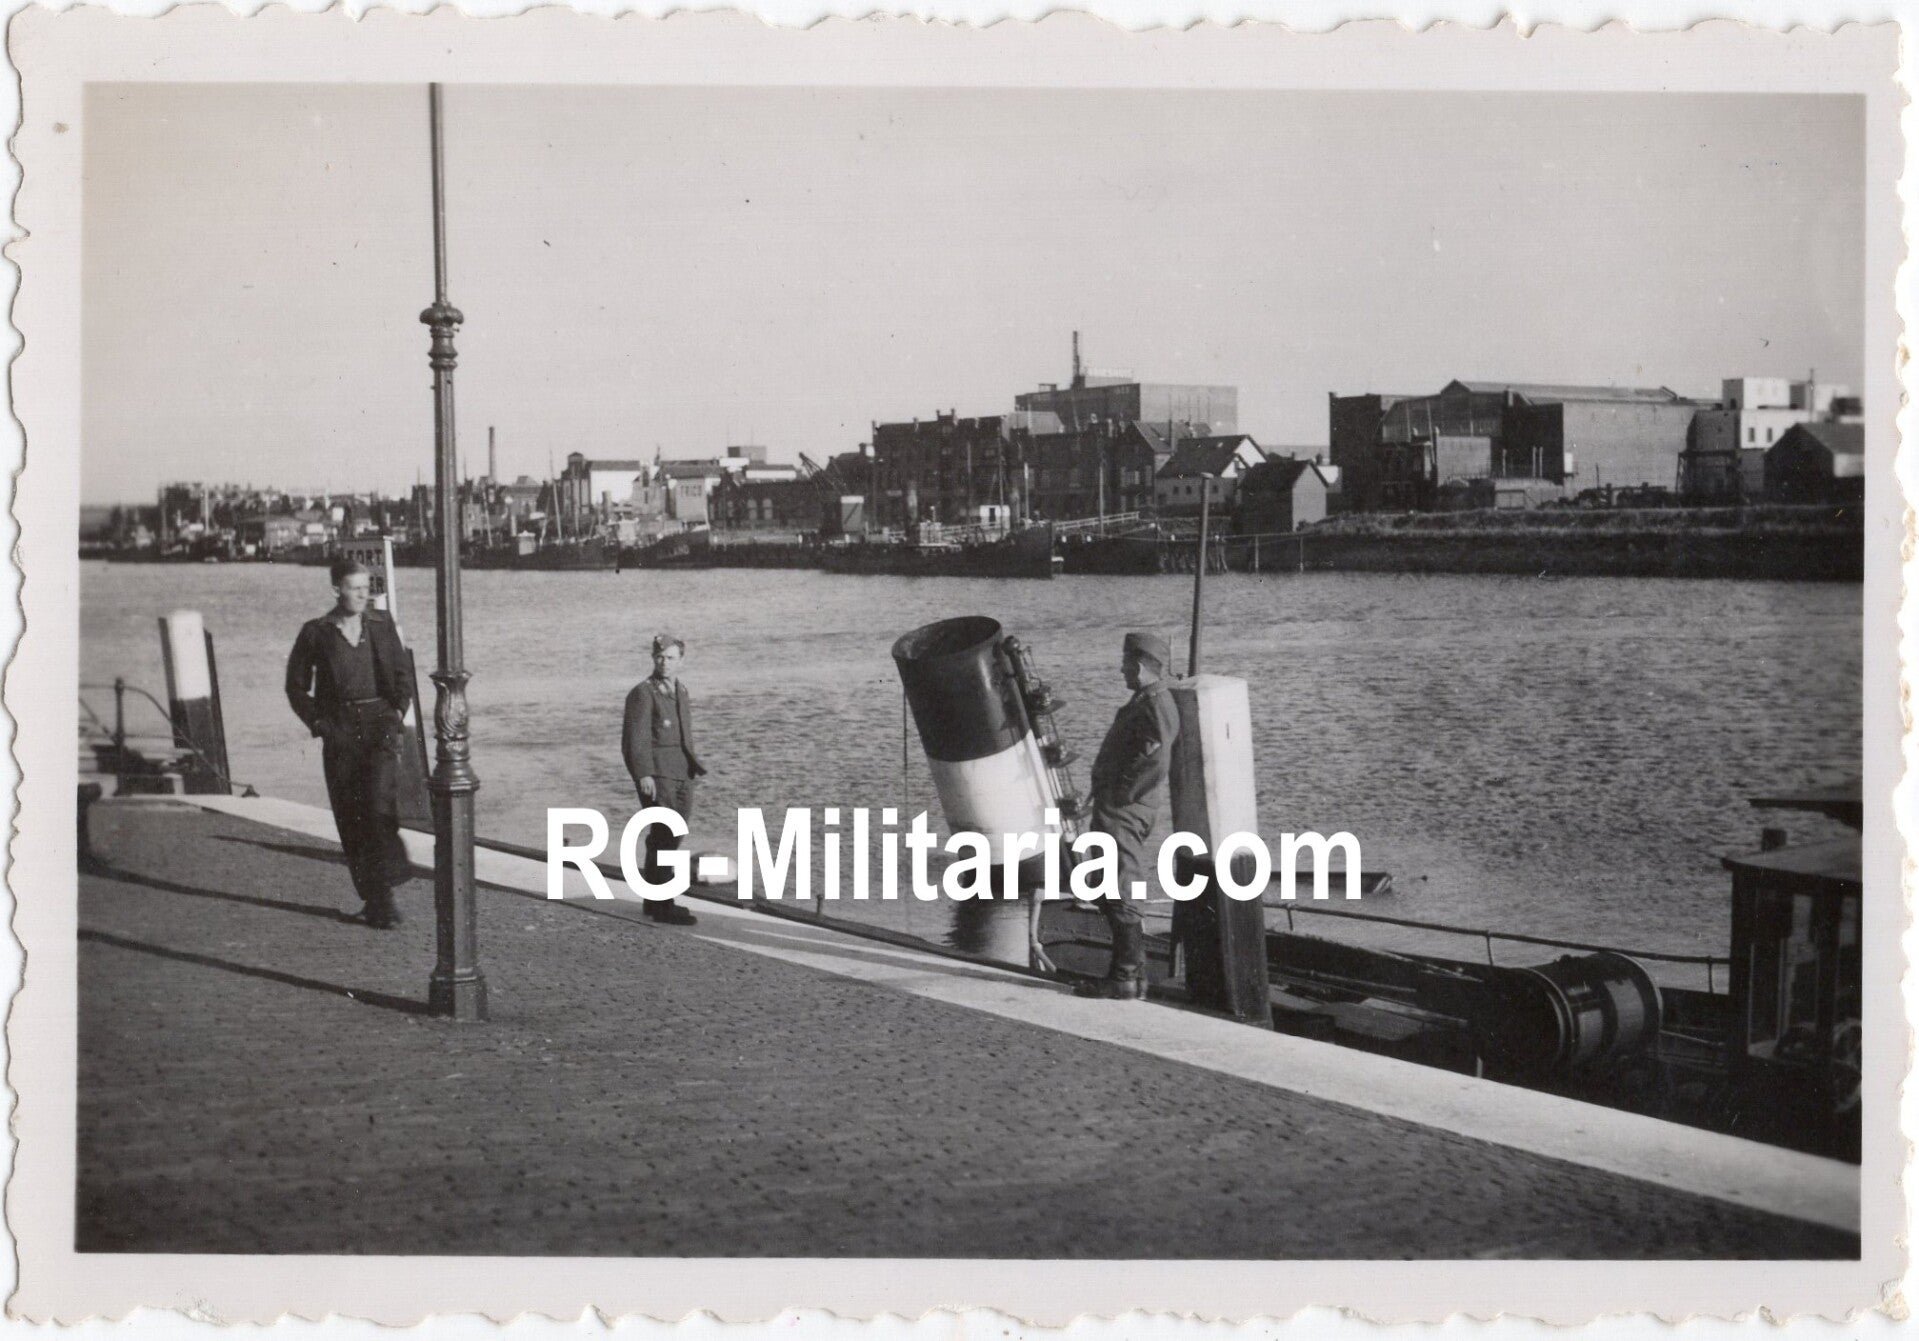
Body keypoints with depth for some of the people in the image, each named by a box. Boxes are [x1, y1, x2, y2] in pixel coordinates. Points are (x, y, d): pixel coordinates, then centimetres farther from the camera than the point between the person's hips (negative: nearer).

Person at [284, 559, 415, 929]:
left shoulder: (381, 625, 8)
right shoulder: (316, 633, 3)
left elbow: (402, 675, 15)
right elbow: (296, 686, 10)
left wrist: (397, 713, 1)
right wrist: (318, 724, 0)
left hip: (379, 724, 0)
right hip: (339, 733, 0)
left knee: (380, 801, -19)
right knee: (350, 817, 1)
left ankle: (383, 895, -17)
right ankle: (373, 898, 10)